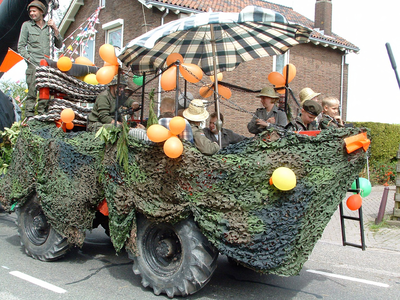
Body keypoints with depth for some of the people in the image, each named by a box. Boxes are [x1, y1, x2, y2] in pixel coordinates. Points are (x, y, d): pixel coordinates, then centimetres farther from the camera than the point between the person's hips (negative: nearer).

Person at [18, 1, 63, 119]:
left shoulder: (49, 26, 17)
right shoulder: (26, 25, 11)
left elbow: (59, 45, 13)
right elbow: (21, 47, 8)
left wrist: (55, 30, 2)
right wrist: (29, 59, -6)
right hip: (33, 65, -2)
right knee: (32, 91, -9)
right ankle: (29, 117, -6)